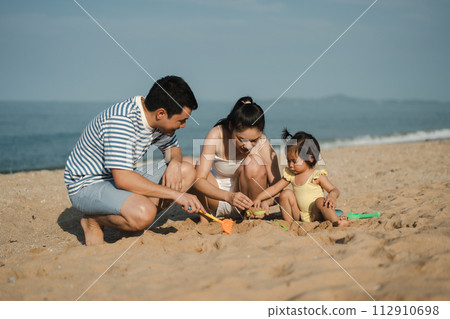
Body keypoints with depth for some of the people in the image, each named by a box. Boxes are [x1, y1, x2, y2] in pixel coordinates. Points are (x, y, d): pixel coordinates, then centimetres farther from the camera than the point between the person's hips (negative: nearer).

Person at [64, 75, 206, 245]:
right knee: (144, 214, -36)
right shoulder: (121, 121, -29)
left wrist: (175, 162, -11)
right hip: (87, 185, -9)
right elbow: (122, 179, -35)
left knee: (187, 170, 1)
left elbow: (172, 147, 15)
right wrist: (175, 194, -32)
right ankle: (94, 221, -6)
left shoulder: (157, 119, -3)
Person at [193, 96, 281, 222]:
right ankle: (203, 219, -9)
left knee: (254, 163, -28)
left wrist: (266, 201, -41)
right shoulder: (216, 135, -23)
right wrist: (229, 196, -47)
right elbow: (199, 180, -30)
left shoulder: (263, 144, -20)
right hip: (218, 197, 0)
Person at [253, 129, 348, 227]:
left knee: (320, 201, -31)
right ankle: (288, 222, -7)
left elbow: (334, 190, -10)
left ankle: (336, 221, -44)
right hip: (299, 216, 5)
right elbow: (275, 188, 10)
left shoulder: (317, 175, -8)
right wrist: (259, 198, 0)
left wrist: (332, 196, -35)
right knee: (286, 193, -9)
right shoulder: (290, 175, 6)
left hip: (315, 215, -5)